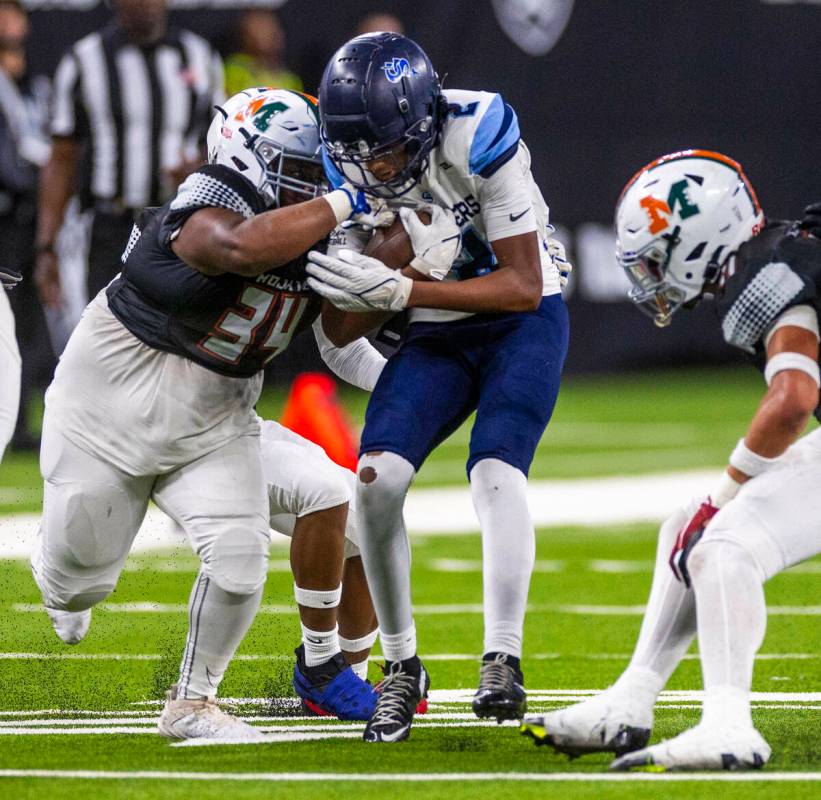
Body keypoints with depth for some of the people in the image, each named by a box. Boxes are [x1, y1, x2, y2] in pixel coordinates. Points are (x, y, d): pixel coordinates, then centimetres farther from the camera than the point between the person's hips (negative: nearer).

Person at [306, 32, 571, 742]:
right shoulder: (353, 164, -12)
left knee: (496, 472, -27)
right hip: (437, 336, 4)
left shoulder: (478, 141, -28)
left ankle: (502, 662, -24)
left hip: (525, 323, -4)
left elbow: (524, 286, -23)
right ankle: (401, 667, -1)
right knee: (377, 479, -15)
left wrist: (398, 290, -31)